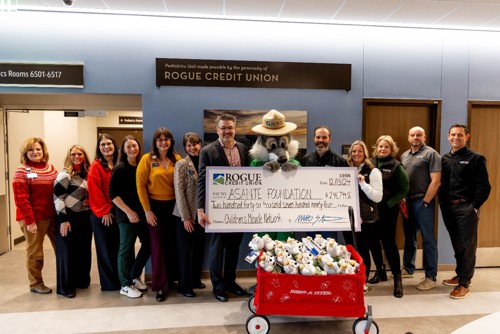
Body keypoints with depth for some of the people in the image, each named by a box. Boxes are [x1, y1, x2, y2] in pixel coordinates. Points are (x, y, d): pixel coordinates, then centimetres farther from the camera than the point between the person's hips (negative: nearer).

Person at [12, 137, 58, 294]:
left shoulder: (50, 168, 9)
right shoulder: (22, 171, -8)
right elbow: (21, 199, -13)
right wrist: (29, 220, -17)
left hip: (52, 215, 6)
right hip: (34, 217, -6)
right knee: (35, 251, 6)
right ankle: (35, 283, 22)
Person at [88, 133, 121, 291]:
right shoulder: (96, 165, -7)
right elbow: (94, 191, -12)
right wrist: (104, 211, -12)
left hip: (117, 212, 5)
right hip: (101, 214, -5)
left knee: (118, 247, 11)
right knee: (105, 248, 6)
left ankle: (120, 279, 24)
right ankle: (109, 283, 17)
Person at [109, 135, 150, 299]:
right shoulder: (119, 168, -7)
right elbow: (112, 194, -10)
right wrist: (128, 211, -15)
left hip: (142, 213, 6)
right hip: (127, 215, -5)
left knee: (148, 244, 10)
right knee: (126, 248, 3)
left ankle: (135, 276, 30)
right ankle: (125, 285, 18)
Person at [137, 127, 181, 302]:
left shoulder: (177, 159, 1)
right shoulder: (147, 159, -6)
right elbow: (140, 185, -7)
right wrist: (147, 210, -9)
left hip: (173, 205, 3)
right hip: (155, 205, -2)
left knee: (172, 244, 11)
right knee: (158, 245, 4)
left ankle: (171, 279, 30)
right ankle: (160, 286, 17)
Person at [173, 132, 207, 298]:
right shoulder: (181, 164, -7)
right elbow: (179, 192, -10)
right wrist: (186, 217, -13)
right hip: (186, 214, -4)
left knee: (199, 249, 13)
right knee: (186, 250, 6)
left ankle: (195, 279, 31)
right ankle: (184, 285, 20)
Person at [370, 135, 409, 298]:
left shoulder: (396, 166, -4)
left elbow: (404, 189, -6)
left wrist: (389, 204, -13)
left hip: (388, 210, -4)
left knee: (389, 243, -3)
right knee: (373, 241, 10)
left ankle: (397, 278, 8)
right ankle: (380, 271, 29)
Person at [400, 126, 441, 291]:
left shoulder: (431, 154, -6)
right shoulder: (404, 155, 14)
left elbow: (436, 181, -13)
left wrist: (425, 202, -13)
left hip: (423, 201, -6)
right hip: (407, 201, 7)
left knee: (428, 239, -1)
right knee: (409, 237, 16)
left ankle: (431, 277, 8)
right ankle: (408, 269, 30)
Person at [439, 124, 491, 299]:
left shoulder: (475, 158, -4)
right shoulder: (444, 159, 12)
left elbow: (484, 186, -8)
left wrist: (475, 206, -12)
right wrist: (442, 202, 3)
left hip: (466, 208, -5)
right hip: (448, 207, 5)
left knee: (467, 246, 0)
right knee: (457, 245, 15)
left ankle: (464, 284, 6)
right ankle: (460, 275, 29)